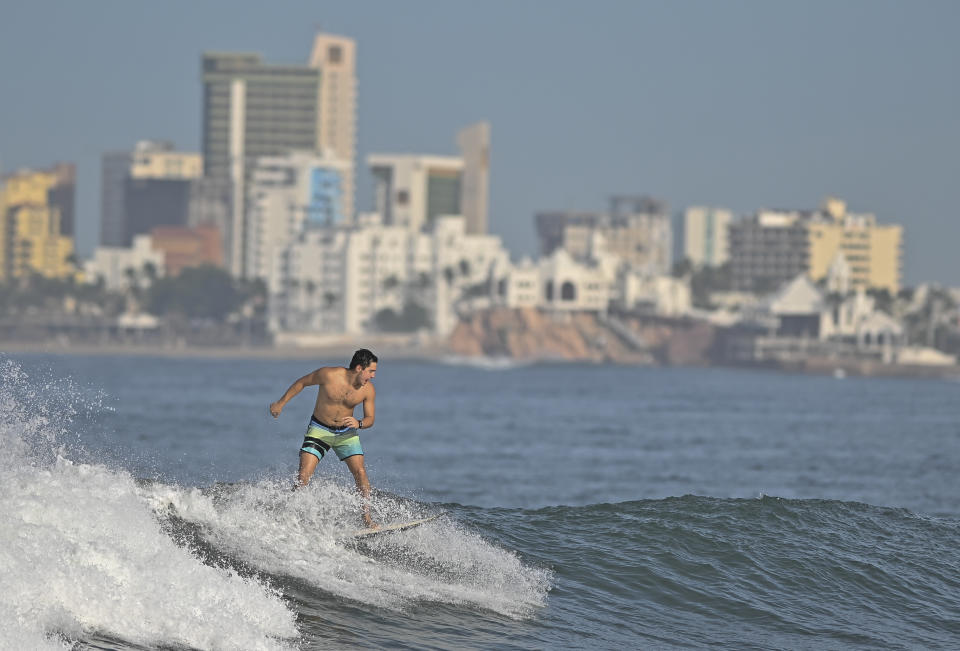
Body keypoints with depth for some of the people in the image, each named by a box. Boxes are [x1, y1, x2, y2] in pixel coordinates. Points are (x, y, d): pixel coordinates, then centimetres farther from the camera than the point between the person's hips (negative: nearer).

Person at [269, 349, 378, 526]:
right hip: (319, 430, -2)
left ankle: (367, 518, -6)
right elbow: (302, 382, -5)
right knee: (304, 475, -14)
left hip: (346, 432, 2)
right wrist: (280, 403, 2)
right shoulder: (328, 375, -22)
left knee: (360, 472, -14)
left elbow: (370, 419, -3)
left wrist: (358, 423, -27)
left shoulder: (368, 390, -13)